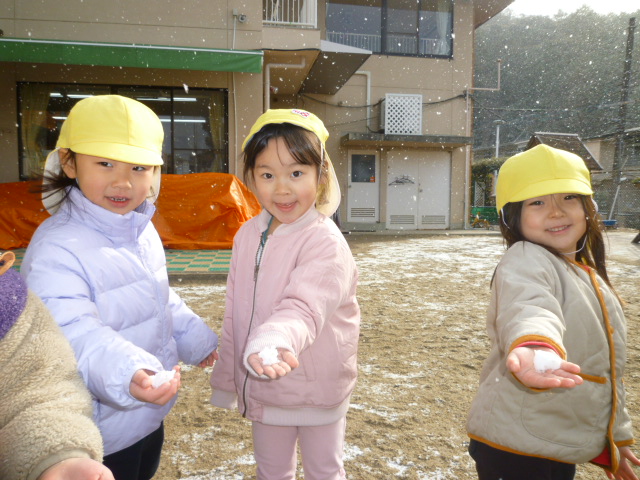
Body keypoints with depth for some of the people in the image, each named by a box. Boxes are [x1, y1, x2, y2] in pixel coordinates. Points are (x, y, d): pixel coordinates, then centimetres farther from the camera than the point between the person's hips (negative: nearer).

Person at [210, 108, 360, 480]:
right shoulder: (248, 235, -2)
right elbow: (235, 313, 5)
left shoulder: (325, 242, -21)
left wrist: (272, 343, -56)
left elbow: (304, 307, -35)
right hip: (263, 386, 5)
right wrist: (226, 379, 10)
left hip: (316, 390, -5)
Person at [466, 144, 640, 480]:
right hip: (514, 451, -8)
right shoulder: (524, 261, -17)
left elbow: (606, 370, 19)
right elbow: (528, 308, -41)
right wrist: (534, 348, -61)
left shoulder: (591, 278, 9)